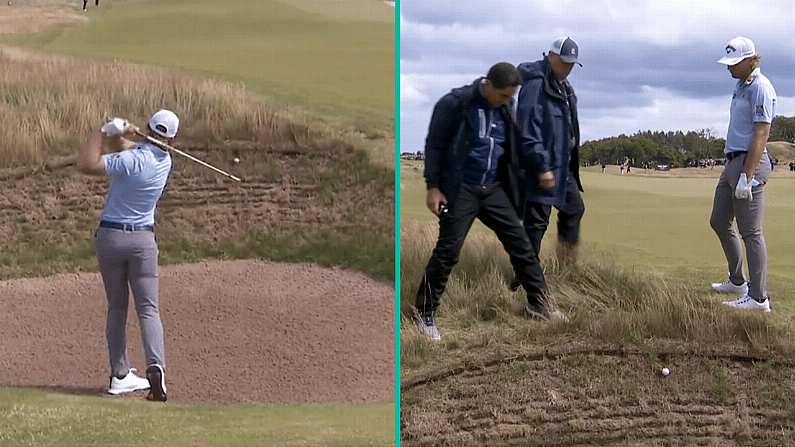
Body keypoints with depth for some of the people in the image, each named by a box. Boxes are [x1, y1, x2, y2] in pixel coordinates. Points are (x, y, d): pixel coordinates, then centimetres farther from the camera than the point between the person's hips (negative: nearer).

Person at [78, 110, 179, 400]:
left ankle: (119, 375, 11)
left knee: (116, 307, 10)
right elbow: (125, 148, 12)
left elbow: (86, 165, -23)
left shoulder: (132, 160, -17)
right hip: (143, 238, 2)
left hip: (110, 235, -2)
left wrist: (103, 131, -15)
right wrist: (117, 135, -9)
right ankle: (155, 366, -22)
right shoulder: (165, 161, 1)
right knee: (148, 308, 0)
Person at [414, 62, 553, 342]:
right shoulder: (455, 104, -15)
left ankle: (538, 303, 20)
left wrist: (512, 187, 15)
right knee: (448, 251, -7)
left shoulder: (505, 107, 3)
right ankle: (425, 314, 5)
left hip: (494, 189, 6)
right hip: (461, 190, -5)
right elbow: (434, 145, -9)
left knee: (520, 244, 6)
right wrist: (433, 187, -12)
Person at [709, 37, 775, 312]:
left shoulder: (760, 88, -14)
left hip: (751, 163, -10)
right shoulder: (741, 85, 15)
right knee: (719, 222, 17)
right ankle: (737, 281, 29)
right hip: (733, 161, 10)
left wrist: (746, 177, -24)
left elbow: (761, 135, -20)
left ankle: (758, 298, -4)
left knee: (750, 231, -8)